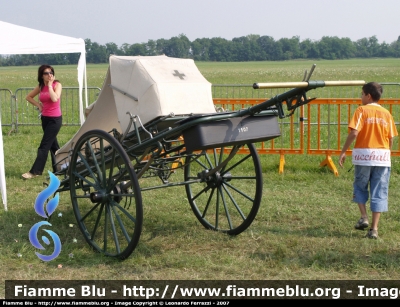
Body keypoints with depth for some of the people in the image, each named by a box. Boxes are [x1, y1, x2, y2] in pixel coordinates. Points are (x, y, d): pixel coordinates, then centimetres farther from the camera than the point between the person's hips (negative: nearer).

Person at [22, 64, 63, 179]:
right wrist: (38, 105, 4)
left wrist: (50, 85, -19)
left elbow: (54, 99, -28)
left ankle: (35, 171, -6)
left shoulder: (57, 85, -10)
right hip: (45, 118, 6)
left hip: (55, 119, -6)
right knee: (53, 145, 13)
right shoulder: (41, 87, 5)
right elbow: (29, 97, 18)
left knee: (44, 146, -7)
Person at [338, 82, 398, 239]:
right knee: (379, 193, 5)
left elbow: (354, 133, -14)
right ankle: (374, 228, 4)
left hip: (364, 155, -3)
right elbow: (391, 138, 6)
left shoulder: (362, 110, -4)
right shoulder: (386, 113, 7)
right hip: (383, 157, 3)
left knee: (360, 186, 18)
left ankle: (364, 217, 6)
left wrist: (343, 152, -8)